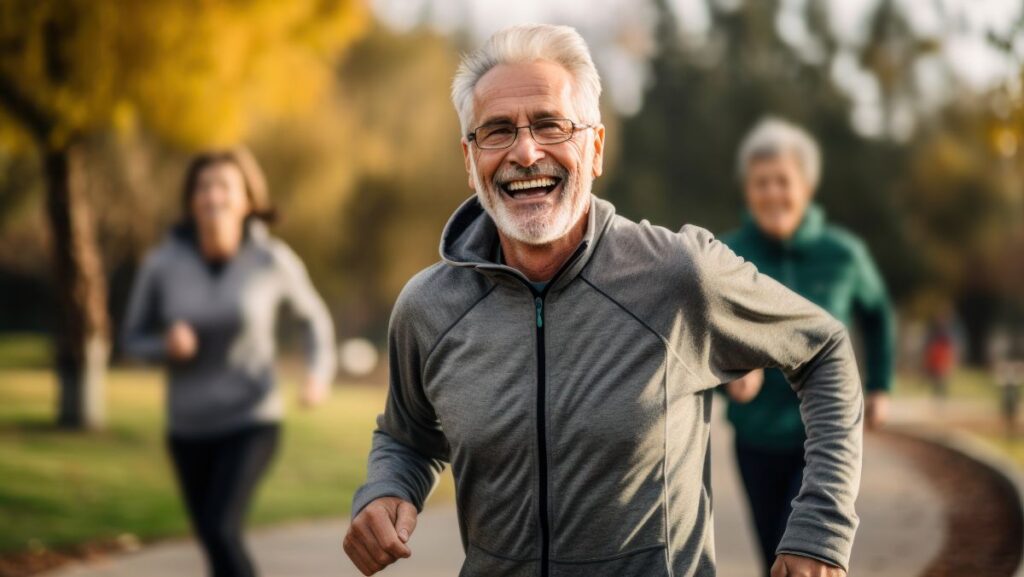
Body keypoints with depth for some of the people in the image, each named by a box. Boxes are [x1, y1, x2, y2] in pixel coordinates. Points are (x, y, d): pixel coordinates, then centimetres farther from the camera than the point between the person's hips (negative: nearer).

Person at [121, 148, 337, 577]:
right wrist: (167, 345, -22)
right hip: (190, 428, 3)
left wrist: (321, 375, -11)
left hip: (252, 421, -3)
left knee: (219, 531, -22)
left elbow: (314, 316, 6)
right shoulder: (162, 263, -12)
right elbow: (134, 341, 1)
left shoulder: (273, 259, -14)